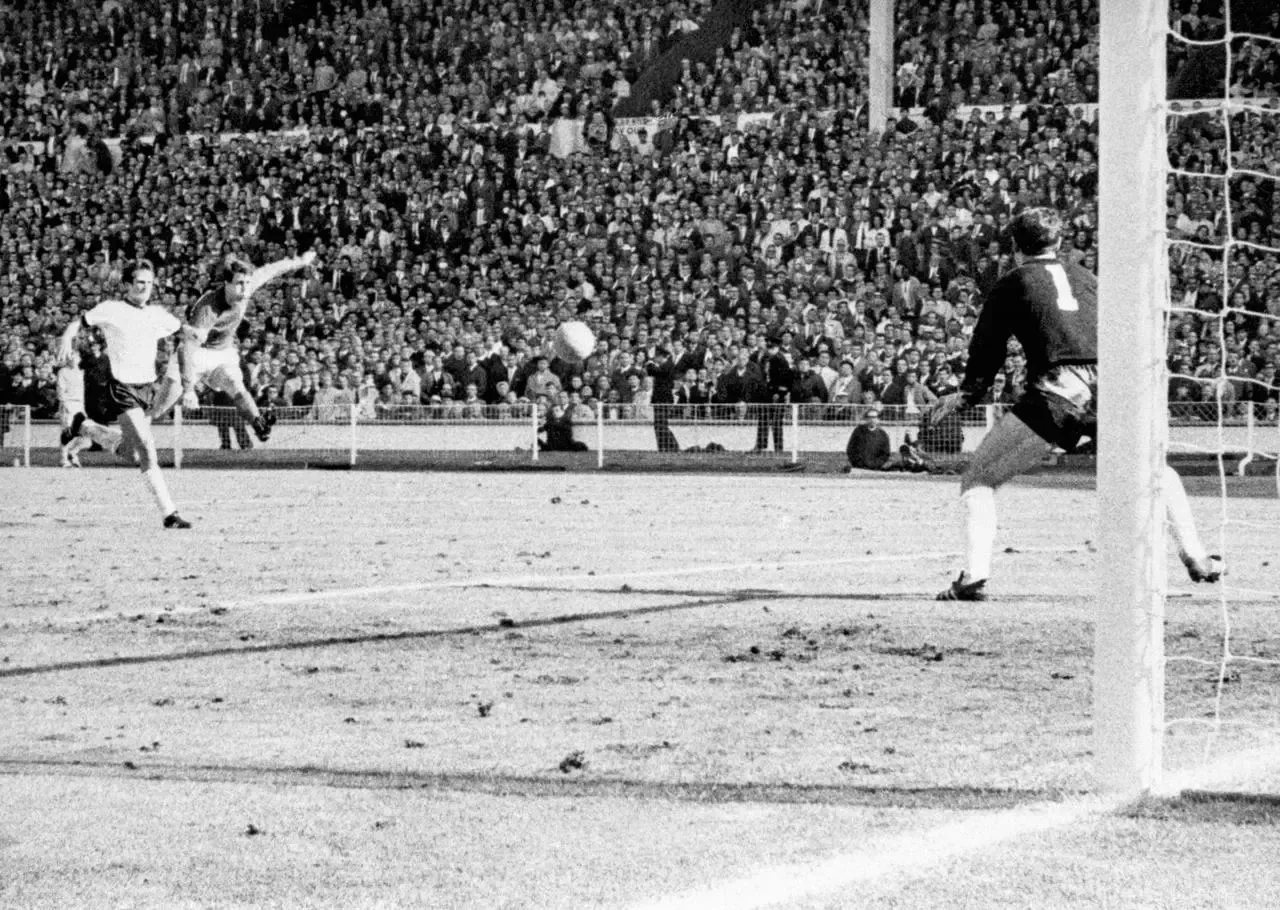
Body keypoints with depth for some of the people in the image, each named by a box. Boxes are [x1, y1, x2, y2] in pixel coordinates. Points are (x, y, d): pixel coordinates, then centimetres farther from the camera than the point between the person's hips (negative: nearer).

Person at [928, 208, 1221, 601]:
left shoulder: (1012, 284, 18)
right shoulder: (1085, 277, 27)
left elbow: (986, 351, 15)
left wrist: (964, 395, 26)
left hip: (1054, 393, -3)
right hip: (1109, 388, 3)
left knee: (977, 480, 7)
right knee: (1156, 471, 28)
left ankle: (974, 577, -10)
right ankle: (1195, 558, 20)